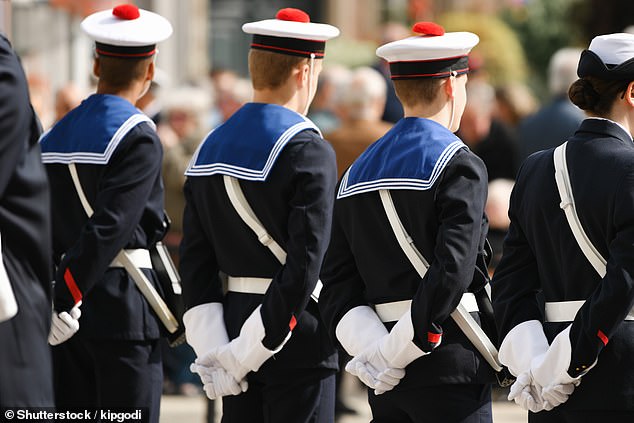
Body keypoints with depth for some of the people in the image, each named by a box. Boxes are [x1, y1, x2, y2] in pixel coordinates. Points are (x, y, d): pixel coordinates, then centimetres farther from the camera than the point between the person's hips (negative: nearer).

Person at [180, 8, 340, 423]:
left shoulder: (211, 148, 8)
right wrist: (246, 352, -17)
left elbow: (195, 260, 5)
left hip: (234, 322, 7)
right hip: (300, 341, -7)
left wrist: (214, 353, 1)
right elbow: (305, 263, -21)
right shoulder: (308, 151, -13)